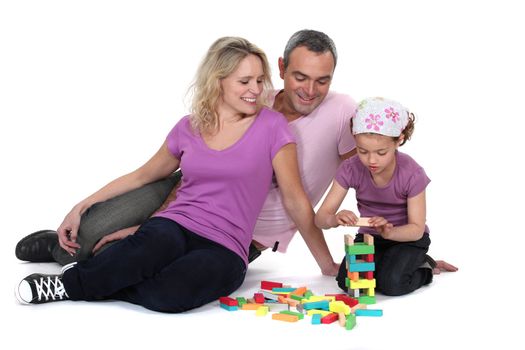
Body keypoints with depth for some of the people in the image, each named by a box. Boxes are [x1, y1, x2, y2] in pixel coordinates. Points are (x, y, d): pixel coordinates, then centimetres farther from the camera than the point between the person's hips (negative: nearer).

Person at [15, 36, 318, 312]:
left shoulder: (271, 126, -2)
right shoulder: (188, 128, 8)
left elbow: (295, 199, 2)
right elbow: (143, 175, 20)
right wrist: (83, 205, 13)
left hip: (225, 250, -2)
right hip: (174, 225, 2)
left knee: (170, 294, -36)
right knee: (147, 251, -38)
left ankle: (72, 287, -15)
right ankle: (72, 278, -16)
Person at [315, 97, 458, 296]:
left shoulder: (412, 174, -24)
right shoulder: (351, 169, -18)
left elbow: (417, 229, -19)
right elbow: (320, 218, -17)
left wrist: (389, 232, -40)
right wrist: (335, 219, -42)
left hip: (406, 237, -3)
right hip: (369, 236, 3)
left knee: (391, 284, -28)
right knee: (347, 281, -22)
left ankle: (423, 268, 5)